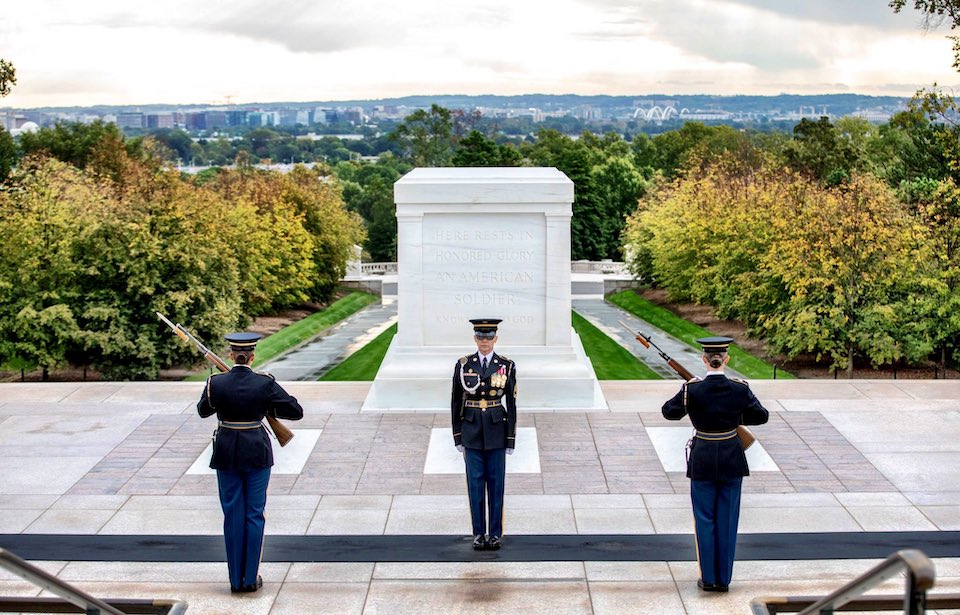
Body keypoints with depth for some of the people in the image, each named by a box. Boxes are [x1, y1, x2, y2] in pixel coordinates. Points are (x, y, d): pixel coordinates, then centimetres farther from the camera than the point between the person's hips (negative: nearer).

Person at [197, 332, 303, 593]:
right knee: (254, 515, 8)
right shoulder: (265, 384, -11)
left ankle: (236, 579, 13)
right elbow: (296, 411, -6)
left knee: (233, 515, 9)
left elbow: (203, 410, 10)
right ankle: (251, 578, 11)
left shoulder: (216, 383, -8)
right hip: (257, 454, -1)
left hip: (226, 454, 1)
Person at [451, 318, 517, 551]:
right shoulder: (463, 365, 0)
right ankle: (479, 533, 12)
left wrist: (511, 440, -2)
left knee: (496, 483, 4)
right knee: (475, 483, 3)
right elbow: (456, 402, 4)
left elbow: (511, 404, 0)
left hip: (497, 431, 0)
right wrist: (458, 437, 2)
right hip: (472, 431, 1)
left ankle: (495, 533, 13)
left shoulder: (507, 366, -2)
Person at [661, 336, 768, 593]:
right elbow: (762, 416, 3)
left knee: (704, 519, 9)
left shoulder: (692, 389, -14)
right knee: (727, 519, 10)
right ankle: (724, 579, 15)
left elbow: (669, 411, 0)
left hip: (702, 461, -1)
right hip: (732, 461, 1)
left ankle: (708, 578, 12)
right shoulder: (740, 389, -9)